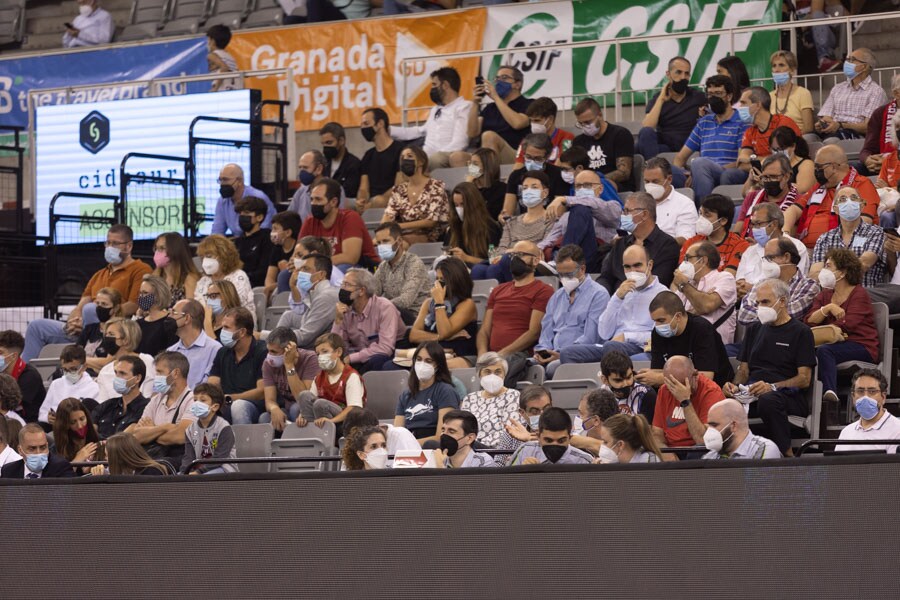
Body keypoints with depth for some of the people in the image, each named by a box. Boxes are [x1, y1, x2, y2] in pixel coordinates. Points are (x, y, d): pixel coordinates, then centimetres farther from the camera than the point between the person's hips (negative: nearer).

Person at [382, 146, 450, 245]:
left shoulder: (435, 187, -2)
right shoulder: (398, 190, 13)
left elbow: (431, 221, -11)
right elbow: (388, 215, 2)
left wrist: (400, 226, -18)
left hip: (429, 237, -4)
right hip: (405, 236, 4)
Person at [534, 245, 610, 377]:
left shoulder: (598, 295, 1)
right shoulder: (557, 296, 26)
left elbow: (590, 337, -9)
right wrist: (542, 351, 2)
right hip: (553, 356, 6)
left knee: (553, 367, -38)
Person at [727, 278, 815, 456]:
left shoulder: (800, 332, 7)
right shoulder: (754, 330, 27)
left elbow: (805, 379, -2)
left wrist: (773, 387, -18)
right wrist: (734, 386, 0)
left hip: (786, 393, -4)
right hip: (751, 393, 4)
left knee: (767, 400, -42)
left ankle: (787, 453, -32)